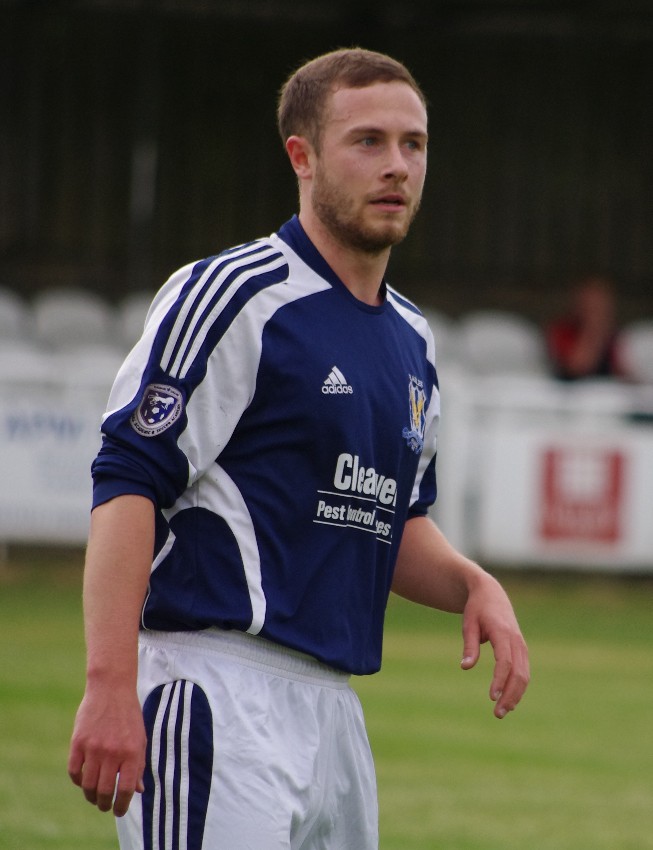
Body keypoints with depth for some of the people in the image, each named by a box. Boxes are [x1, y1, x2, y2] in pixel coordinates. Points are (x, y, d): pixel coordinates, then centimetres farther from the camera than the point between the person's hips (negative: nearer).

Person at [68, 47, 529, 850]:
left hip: (336, 712, 8)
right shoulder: (235, 295, -7)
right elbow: (126, 481, -14)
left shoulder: (411, 341, 19)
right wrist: (109, 686, -23)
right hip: (215, 696, -8)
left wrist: (472, 584, 6)